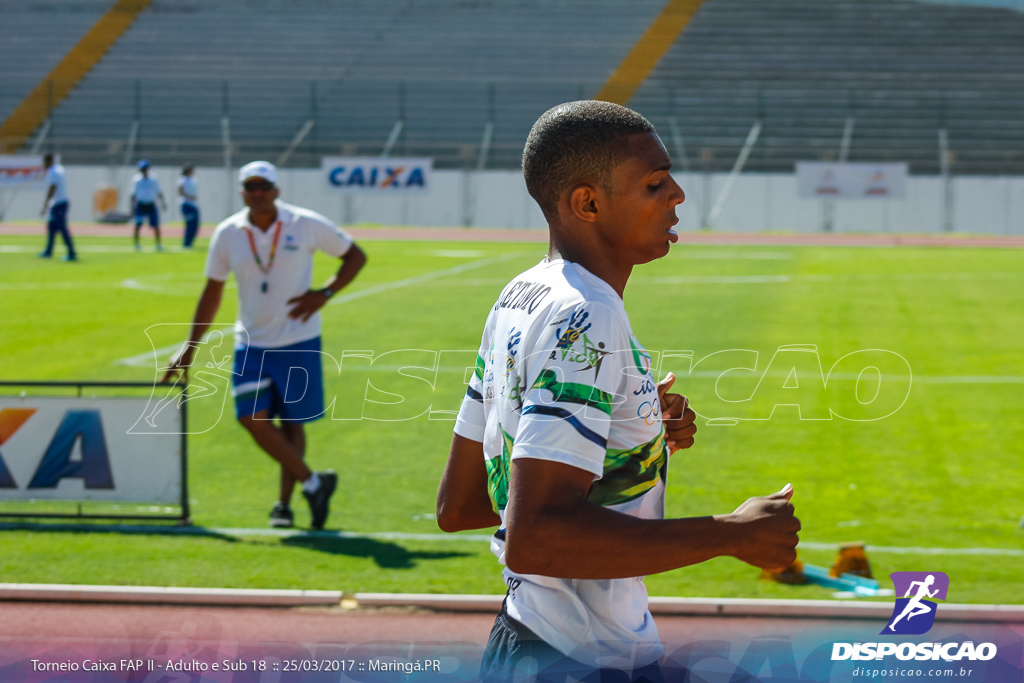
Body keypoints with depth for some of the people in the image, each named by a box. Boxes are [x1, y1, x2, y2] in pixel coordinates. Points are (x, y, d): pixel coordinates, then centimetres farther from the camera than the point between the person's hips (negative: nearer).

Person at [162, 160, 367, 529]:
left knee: (291, 421, 4)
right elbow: (212, 292, 8)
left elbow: (356, 255, 2)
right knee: (253, 417, -10)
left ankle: (284, 504, 19)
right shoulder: (227, 234, -2)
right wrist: (190, 347, 6)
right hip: (251, 343, 2)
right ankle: (313, 483, 4)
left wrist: (325, 293, -13)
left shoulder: (307, 225, -8)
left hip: (298, 342, -2)